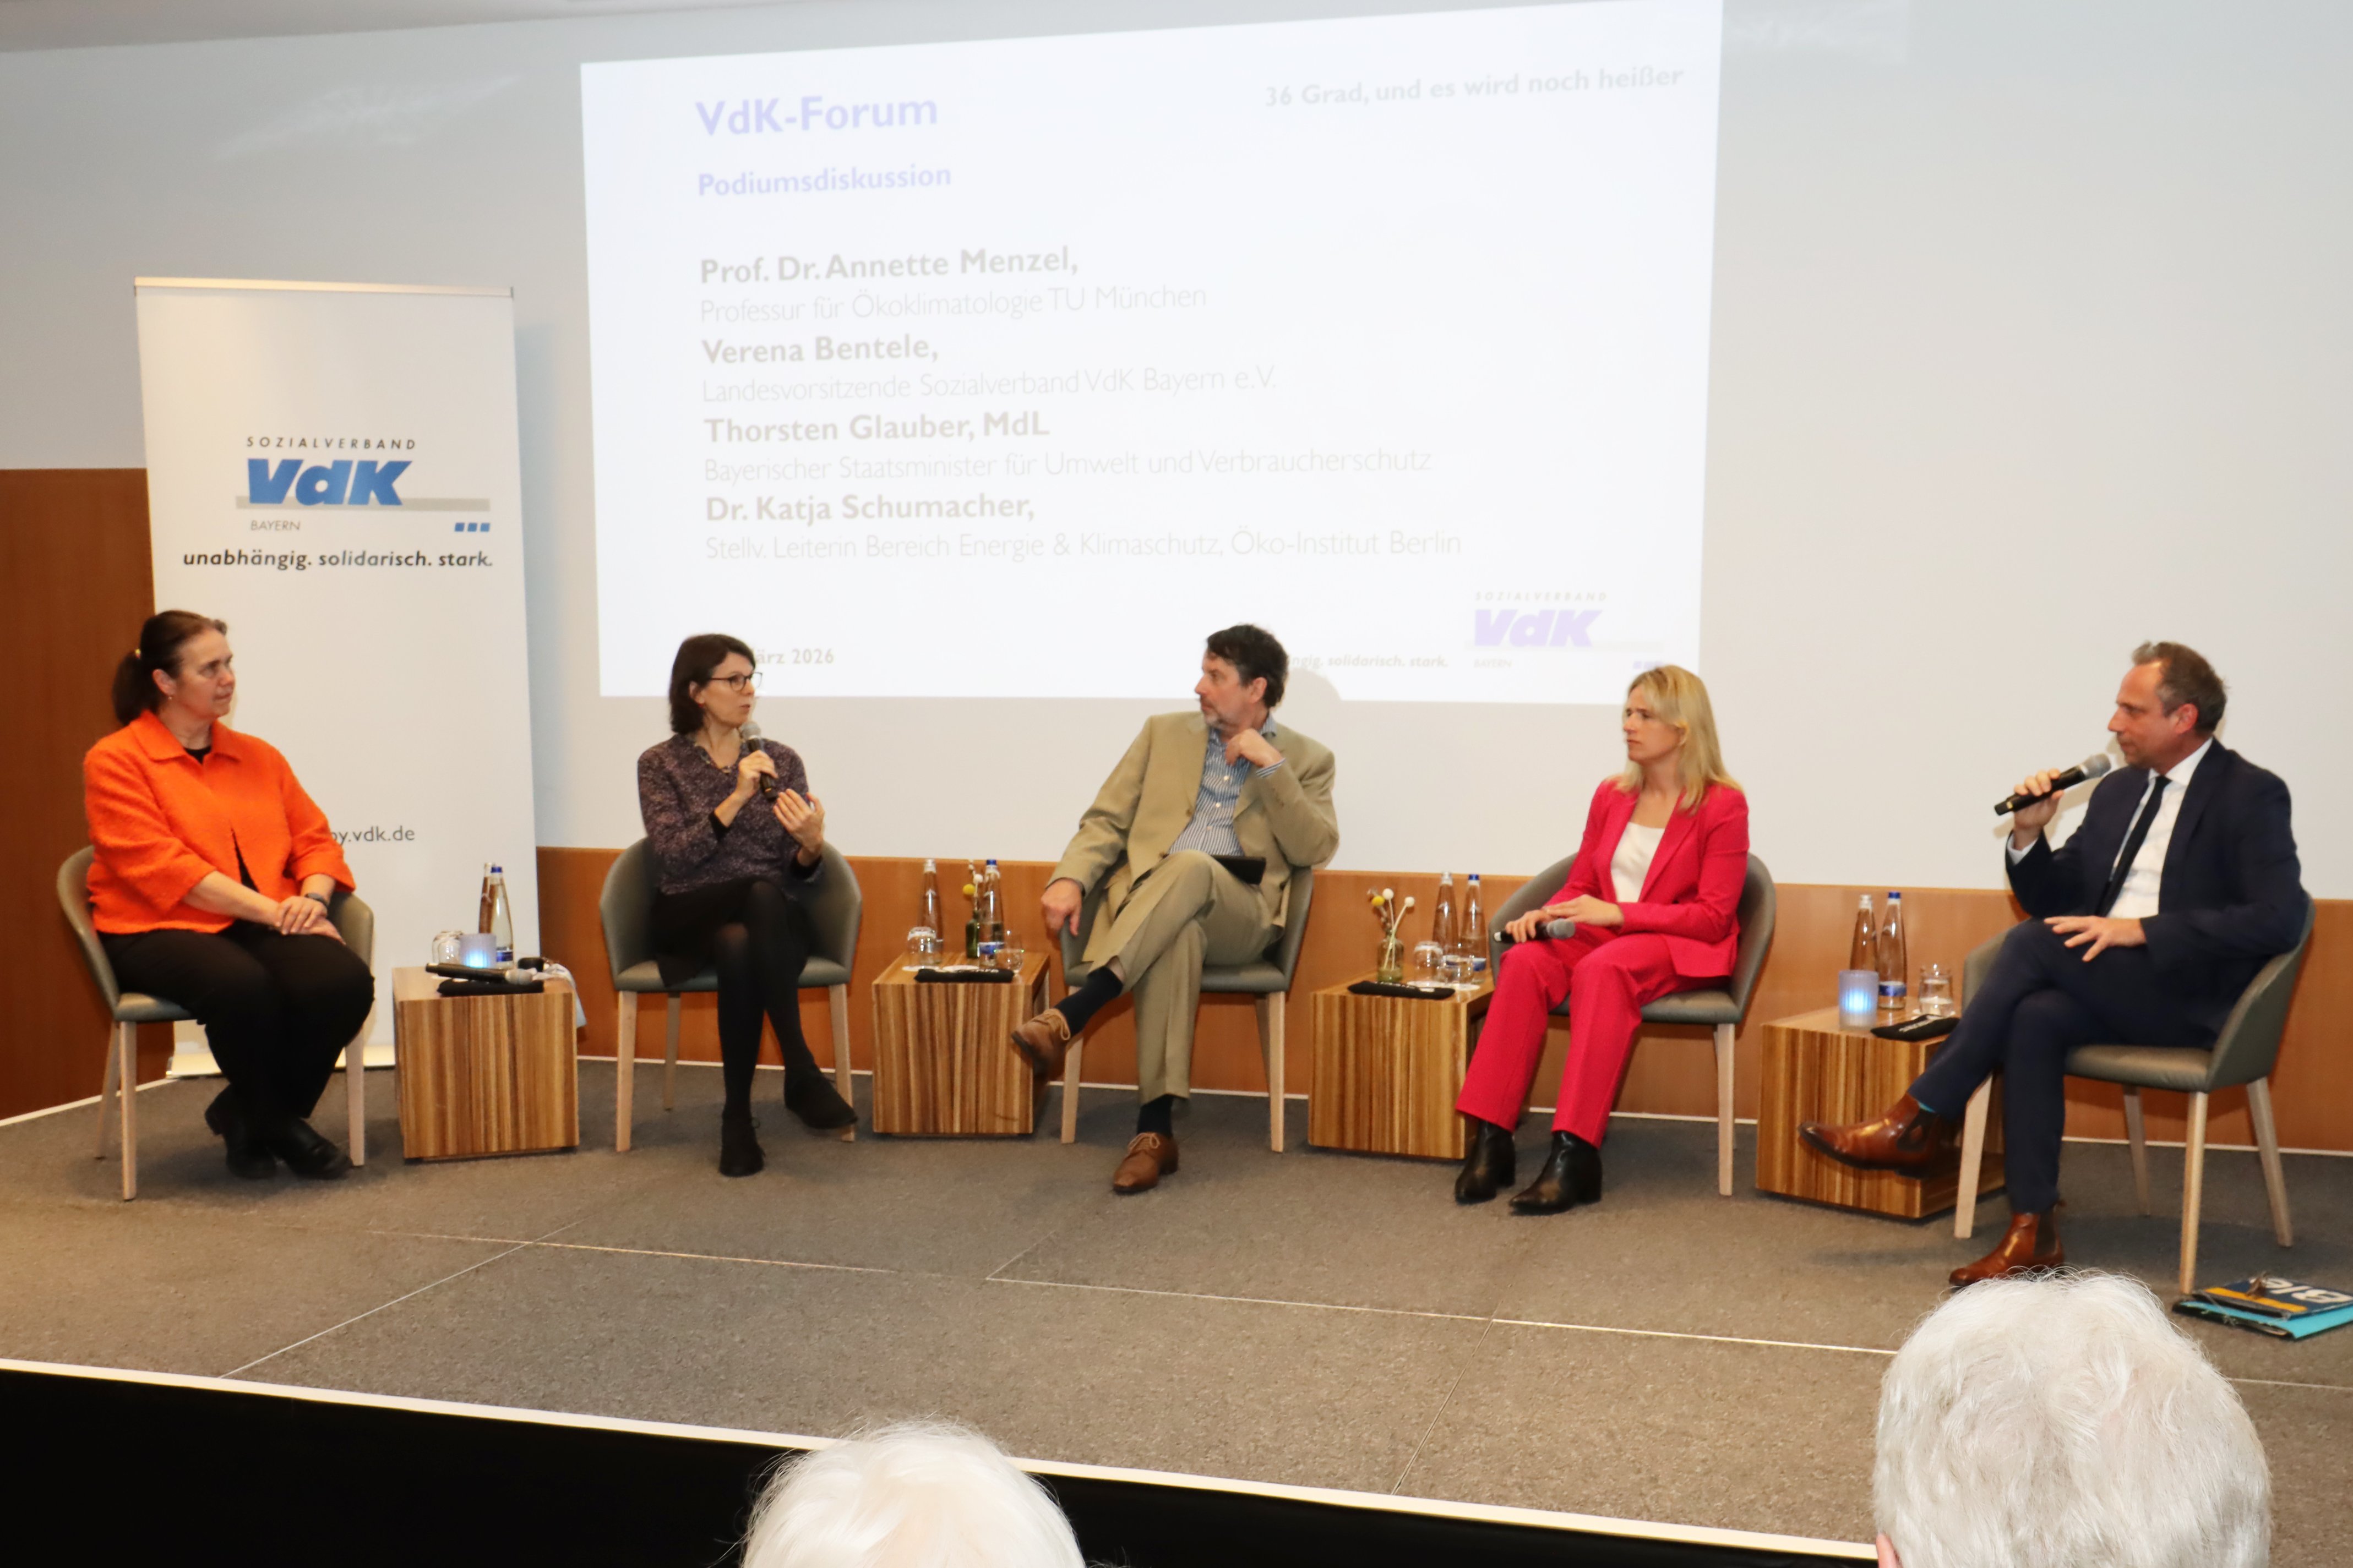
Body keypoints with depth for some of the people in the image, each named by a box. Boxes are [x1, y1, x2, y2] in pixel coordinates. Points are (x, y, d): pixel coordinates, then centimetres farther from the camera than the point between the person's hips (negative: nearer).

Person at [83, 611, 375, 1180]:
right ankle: (278, 1126, -8)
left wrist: (311, 898, -8)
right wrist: (271, 910, -17)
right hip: (157, 930, -4)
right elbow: (162, 867, -10)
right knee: (243, 987, -38)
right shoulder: (115, 761, 1)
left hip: (263, 925, 5)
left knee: (345, 980, -28)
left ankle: (249, 1116, -3)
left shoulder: (258, 756, 19)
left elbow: (315, 839, 16)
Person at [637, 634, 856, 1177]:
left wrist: (812, 846, -18)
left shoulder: (781, 760, 10)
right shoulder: (660, 764, 5)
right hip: (691, 921, -1)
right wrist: (737, 798, -21)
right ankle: (801, 1073, -32)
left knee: (740, 948, -37)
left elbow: (800, 876, 6)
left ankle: (739, 1117, -30)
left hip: (773, 924, 1)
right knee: (762, 894, -36)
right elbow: (673, 857, -12)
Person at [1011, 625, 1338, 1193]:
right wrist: (1071, 878, -7)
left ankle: (1068, 1016, -45)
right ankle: (1155, 1127, -40)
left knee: (1192, 868, -38)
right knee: (1176, 935, -38)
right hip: (1148, 901, 1)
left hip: (1238, 915, -1)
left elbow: (1315, 849, -1)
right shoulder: (1165, 733, 20)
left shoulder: (1306, 759, 14)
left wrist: (1270, 766, -8)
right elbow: (1108, 820, 13)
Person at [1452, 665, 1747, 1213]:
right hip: (1601, 938, 5)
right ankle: (1490, 1139, -32)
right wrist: (1547, 913, -7)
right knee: (1524, 961, -27)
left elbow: (1713, 916, -10)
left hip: (1684, 952, -5)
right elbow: (1580, 885, 17)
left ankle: (1575, 1152, -43)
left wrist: (1618, 913, -20)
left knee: (1602, 968, -38)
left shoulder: (1723, 805, -4)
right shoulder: (1612, 795, 12)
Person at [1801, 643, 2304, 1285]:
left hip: (2187, 997, -6)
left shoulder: (2250, 795, -3)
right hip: (2103, 986, 6)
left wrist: (2141, 930, -22)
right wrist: (2029, 836, 0)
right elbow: (2052, 900, 21)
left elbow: (2278, 918, -16)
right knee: (2036, 1018, -29)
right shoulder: (2119, 789, 19)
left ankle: (1923, 1122, -21)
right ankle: (2032, 1231, -31)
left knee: (2032, 943, -27)